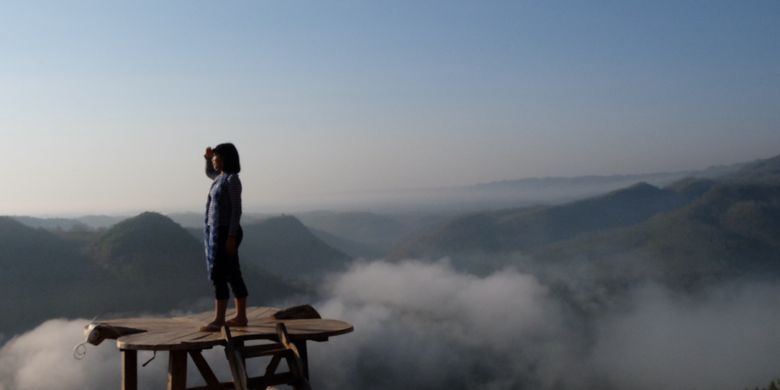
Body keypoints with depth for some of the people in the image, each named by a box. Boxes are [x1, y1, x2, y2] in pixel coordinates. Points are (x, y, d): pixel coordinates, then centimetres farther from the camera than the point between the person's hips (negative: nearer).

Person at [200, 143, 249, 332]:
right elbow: (209, 173, 39)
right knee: (233, 275, 10)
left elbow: (236, 210, -17)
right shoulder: (221, 177, 14)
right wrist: (208, 158, 19)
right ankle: (241, 316, 14)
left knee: (218, 276, -10)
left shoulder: (232, 179, -13)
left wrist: (231, 236, -22)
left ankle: (218, 319, -9)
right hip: (216, 232, 9)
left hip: (225, 233, -9)